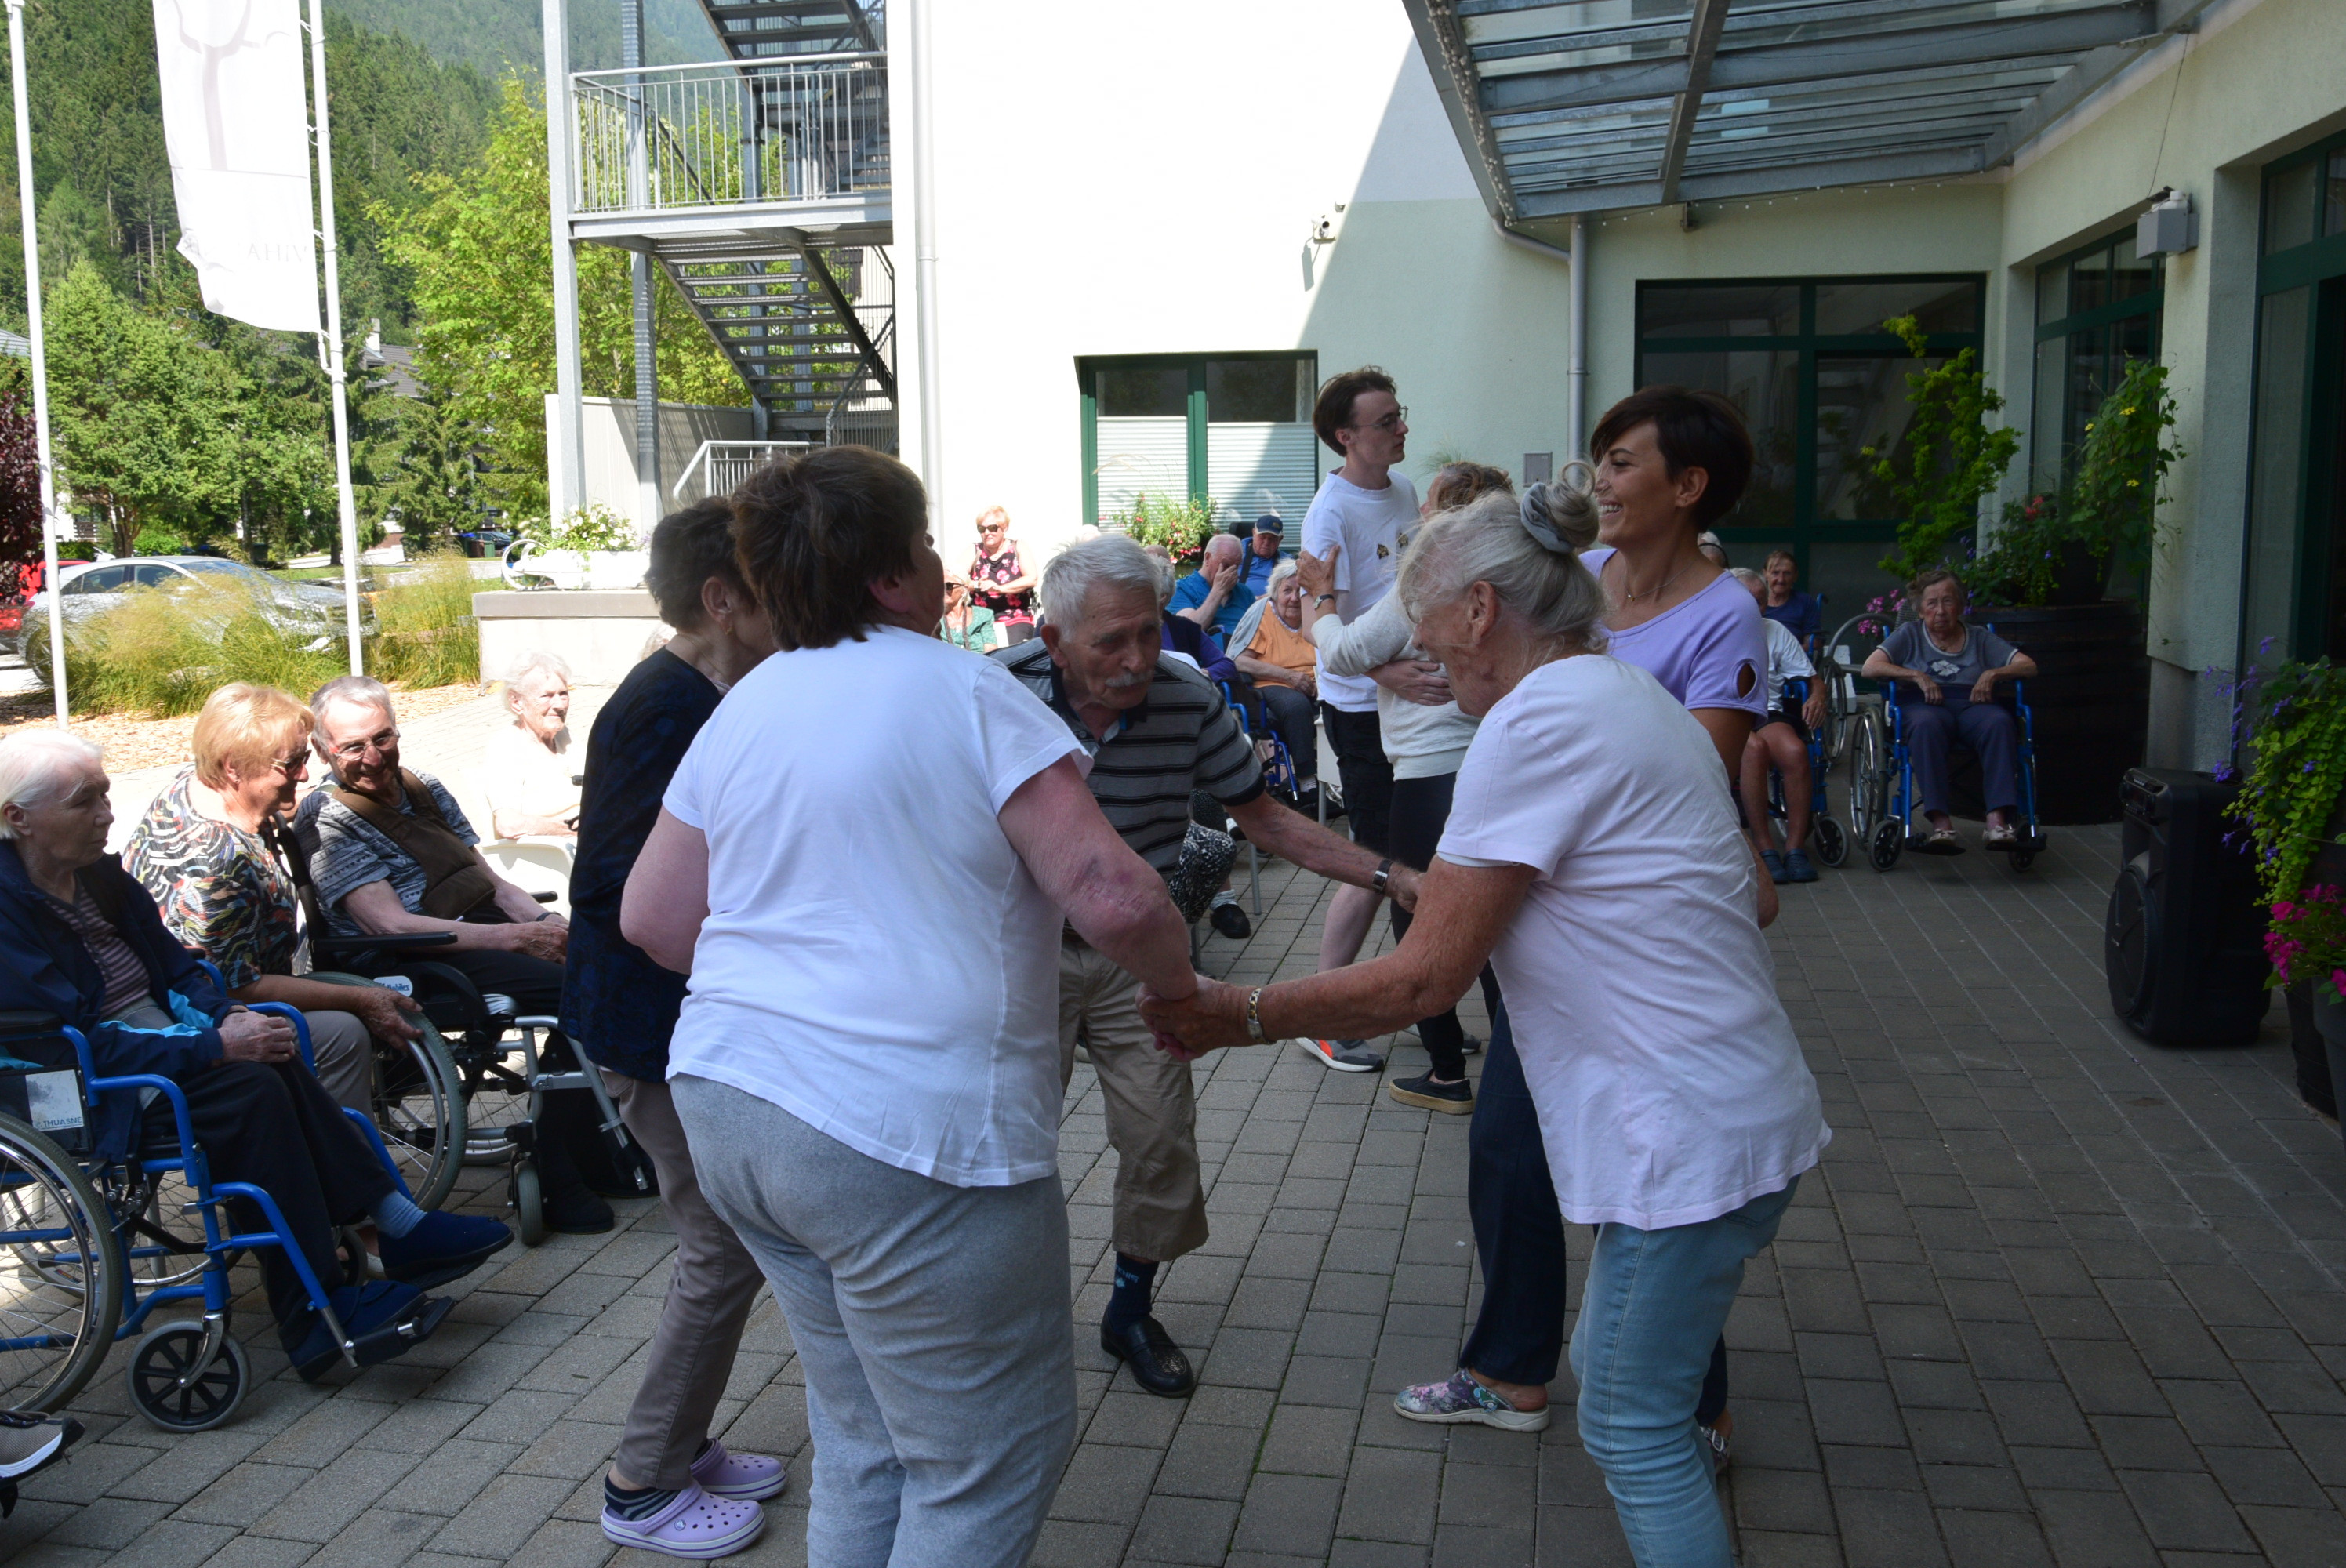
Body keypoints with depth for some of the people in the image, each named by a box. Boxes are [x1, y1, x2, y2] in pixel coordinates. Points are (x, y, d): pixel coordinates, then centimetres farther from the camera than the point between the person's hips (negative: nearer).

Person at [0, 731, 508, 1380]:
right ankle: (318, 1316, -26)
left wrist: (231, 1016, -6)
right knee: (250, 1089, -27)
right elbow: (79, 1046, -23)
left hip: (157, 1047, 8)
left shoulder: (99, 876, 9)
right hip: (78, 1099, -8)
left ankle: (399, 1227, -20)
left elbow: (176, 967, 15)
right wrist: (217, 1046, -25)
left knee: (271, 1061, -20)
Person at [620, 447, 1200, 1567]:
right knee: (990, 1467, 6)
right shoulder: (967, 696, -9)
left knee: (862, 1440, 21)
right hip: (901, 1130, -8)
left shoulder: (740, 712, 11)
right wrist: (1181, 990, 2)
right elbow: (1112, 899, -16)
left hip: (726, 1100, 8)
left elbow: (650, 916, 16)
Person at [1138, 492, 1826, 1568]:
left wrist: (1238, 1015, -9)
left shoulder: (1537, 722, -20)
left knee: (1631, 1429, 4)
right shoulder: (1628, 696, 12)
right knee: (1616, 1374, 23)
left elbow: (1423, 980, -20)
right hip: (1747, 1110, 10)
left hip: (1689, 1138, -10)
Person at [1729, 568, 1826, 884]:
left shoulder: (1777, 632, 22)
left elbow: (1812, 679, 20)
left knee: (1795, 750, -32)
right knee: (1754, 747, -37)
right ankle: (1764, 849, -33)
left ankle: (1795, 847, -25)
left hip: (1767, 713, 3)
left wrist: (1817, 697, -5)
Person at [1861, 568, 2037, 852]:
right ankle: (1941, 823, -49)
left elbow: (2029, 666, 15)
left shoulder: (1980, 638, 24)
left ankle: (1998, 821, -45)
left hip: (1972, 704, 2)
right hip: (1924, 705, -2)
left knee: (2000, 722, -35)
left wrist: (1993, 674, -4)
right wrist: (1916, 676, -8)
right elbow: (1870, 668, 4)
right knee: (1926, 725, -39)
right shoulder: (1909, 634, 20)